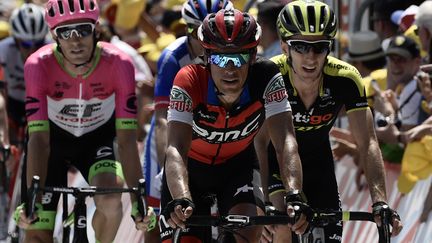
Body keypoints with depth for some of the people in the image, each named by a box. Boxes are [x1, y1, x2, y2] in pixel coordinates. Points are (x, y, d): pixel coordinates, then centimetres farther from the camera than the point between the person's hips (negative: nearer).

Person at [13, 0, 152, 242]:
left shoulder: (118, 64, -29)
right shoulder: (39, 65, -30)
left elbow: (127, 138, -31)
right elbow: (39, 139, -33)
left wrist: (138, 200, -39)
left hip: (98, 139, 0)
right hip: (54, 139, 0)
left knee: (110, 199, -29)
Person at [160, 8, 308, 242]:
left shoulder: (266, 78, -28)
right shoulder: (189, 81, -33)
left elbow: (285, 141, -36)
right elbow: (176, 149, -42)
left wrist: (294, 196, -54)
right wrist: (180, 200, -61)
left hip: (238, 165, 1)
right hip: (191, 170, 0)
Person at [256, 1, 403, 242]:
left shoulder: (346, 79, -26)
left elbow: (367, 143, -26)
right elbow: (259, 141, -33)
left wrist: (380, 203, -38)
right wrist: (265, 202, -46)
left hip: (317, 159, 3)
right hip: (275, 158, -3)